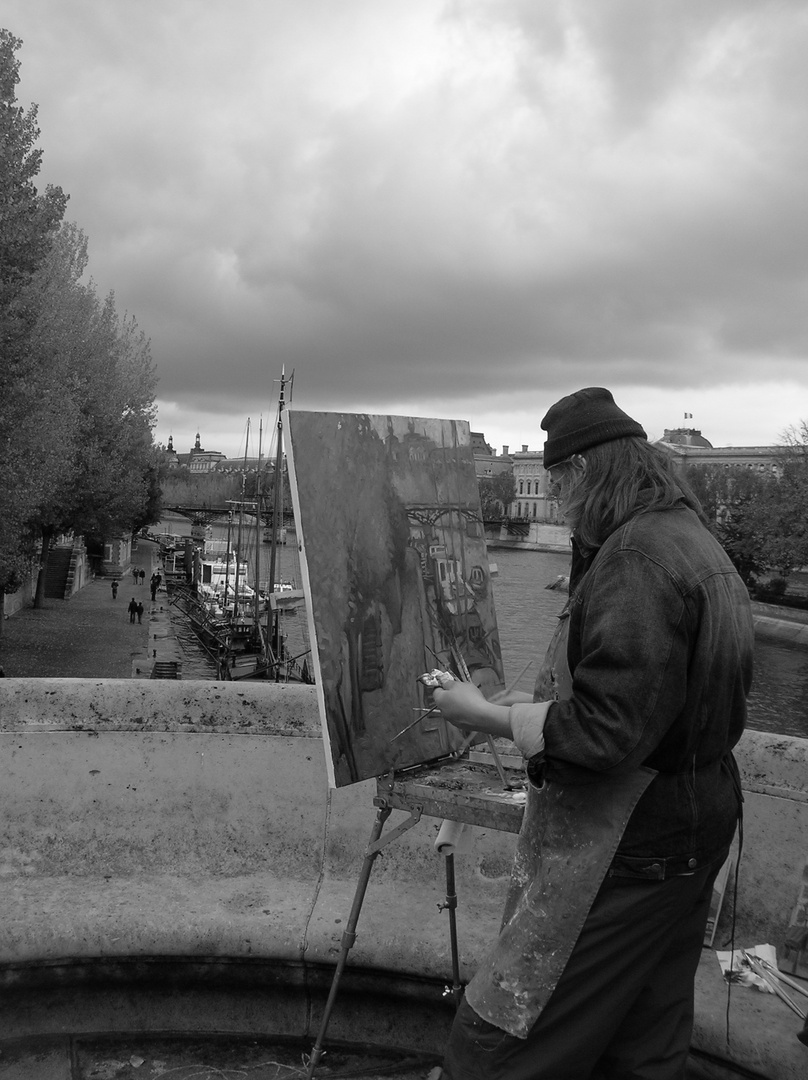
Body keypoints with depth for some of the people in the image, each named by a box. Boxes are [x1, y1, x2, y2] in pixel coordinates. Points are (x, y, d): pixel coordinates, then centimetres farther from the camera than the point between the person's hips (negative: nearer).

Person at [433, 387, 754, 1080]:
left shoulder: (636, 556, -22)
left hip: (629, 851, -10)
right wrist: (540, 702, 13)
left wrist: (490, 717, -14)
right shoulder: (696, 541, 9)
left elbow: (604, 731, -27)